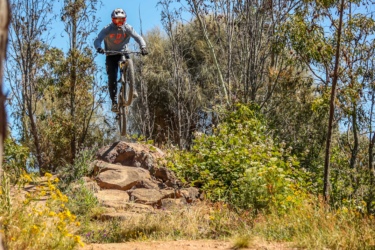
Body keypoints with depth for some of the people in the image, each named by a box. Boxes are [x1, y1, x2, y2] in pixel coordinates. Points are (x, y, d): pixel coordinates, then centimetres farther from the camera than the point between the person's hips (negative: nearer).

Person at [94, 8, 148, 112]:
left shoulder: (128, 28, -12)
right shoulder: (107, 29, -17)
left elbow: (138, 37, -23)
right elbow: (97, 39, -28)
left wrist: (143, 47, -44)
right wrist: (98, 48, -51)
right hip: (111, 55, -1)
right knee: (112, 77, -13)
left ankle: (132, 88, -8)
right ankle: (114, 101, -8)